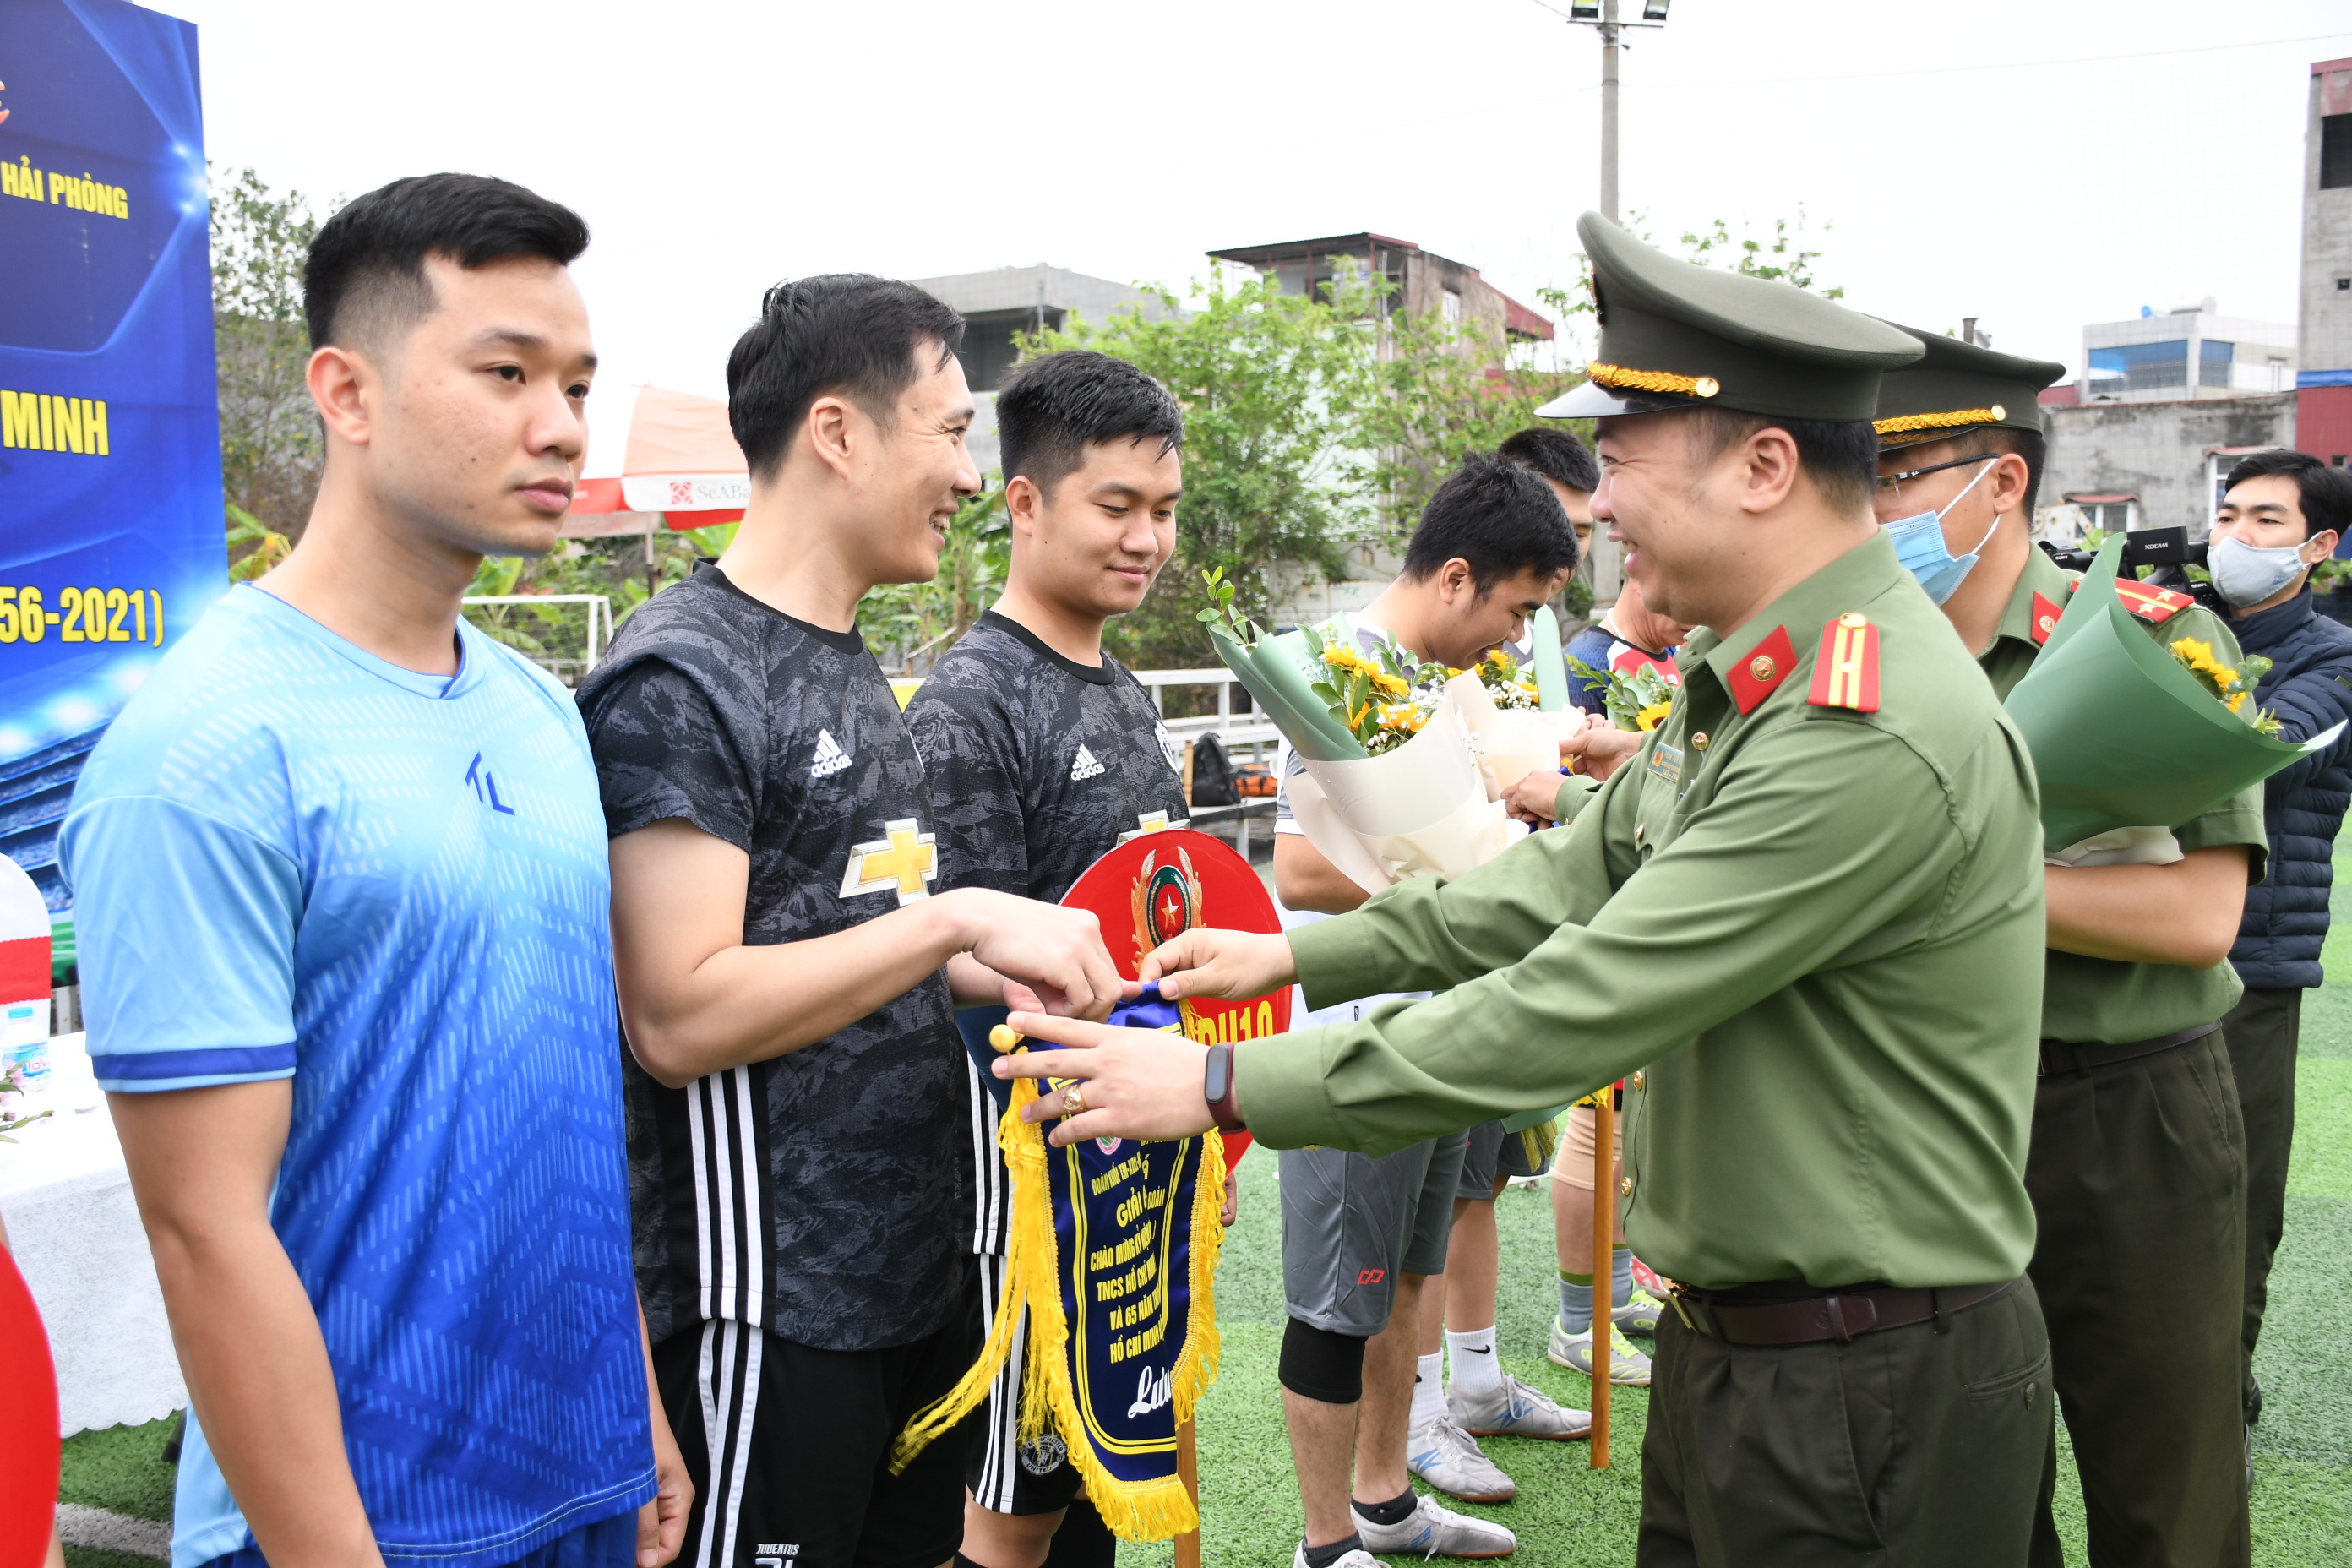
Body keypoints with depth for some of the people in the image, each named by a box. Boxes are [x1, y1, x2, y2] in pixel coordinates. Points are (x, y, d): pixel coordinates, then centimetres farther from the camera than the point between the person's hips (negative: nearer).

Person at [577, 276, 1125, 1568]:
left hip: (916, 1268, 9)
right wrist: (956, 916, -22)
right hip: (772, 1303, -9)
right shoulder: (678, 678, -16)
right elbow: (681, 1017, -23)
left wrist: (989, 978, 3)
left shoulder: (849, 668, 12)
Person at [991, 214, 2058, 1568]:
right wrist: (1293, 954, 9)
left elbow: (1566, 1010, -27)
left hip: (1871, 1402, -8)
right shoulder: (1744, 680, 7)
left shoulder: (1874, 734, -27)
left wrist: (1222, 1086, -20)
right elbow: (1569, 884, 13)